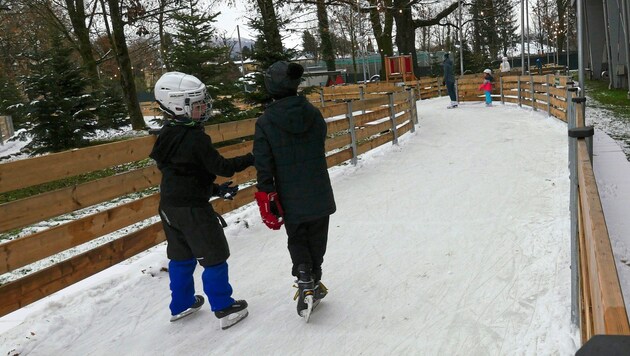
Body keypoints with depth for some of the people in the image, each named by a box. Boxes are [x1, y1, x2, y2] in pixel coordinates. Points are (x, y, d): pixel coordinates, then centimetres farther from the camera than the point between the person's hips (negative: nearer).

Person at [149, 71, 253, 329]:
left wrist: (215, 189, 11)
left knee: (181, 257, 21)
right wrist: (252, 158, -5)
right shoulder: (196, 138, -20)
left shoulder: (166, 135, 7)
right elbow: (221, 167, -17)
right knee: (214, 258, 4)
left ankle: (181, 304, 34)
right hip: (193, 209, -8)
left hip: (169, 206, 8)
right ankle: (225, 309, 13)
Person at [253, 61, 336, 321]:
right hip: (320, 197, 2)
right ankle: (314, 282, 29)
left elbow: (264, 167, -13)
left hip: (291, 201, -2)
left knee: (297, 241, 17)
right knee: (316, 240, 20)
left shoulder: (265, 123, -13)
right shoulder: (314, 115, -5)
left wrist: (267, 201, -6)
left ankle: (305, 282, 1)